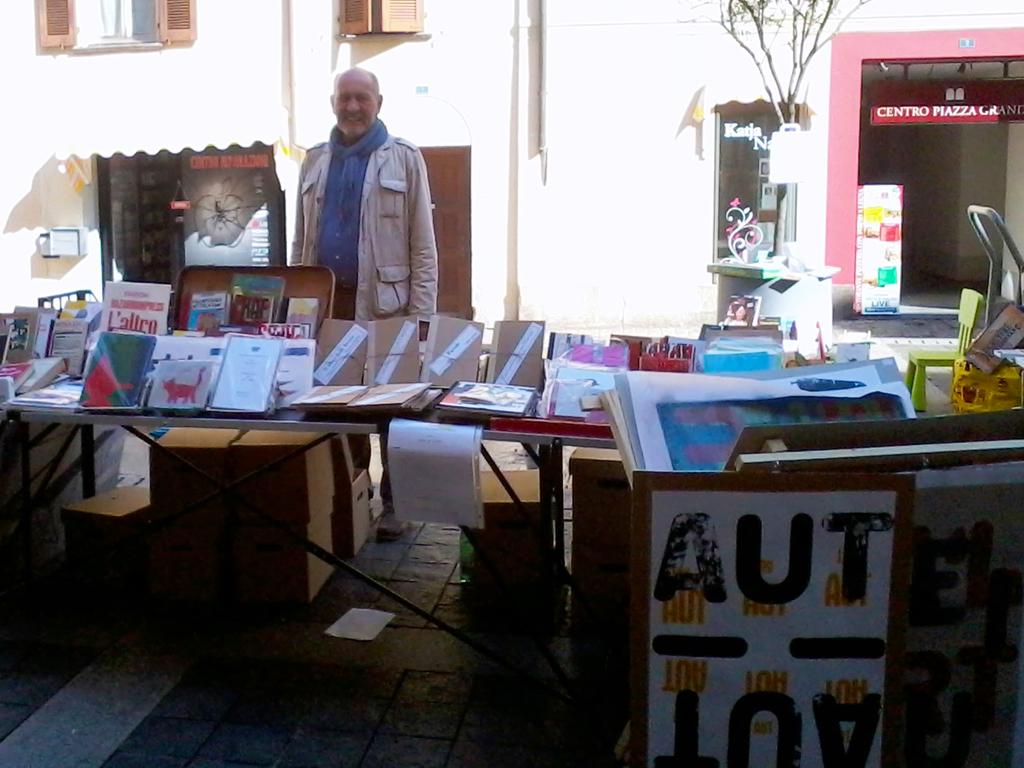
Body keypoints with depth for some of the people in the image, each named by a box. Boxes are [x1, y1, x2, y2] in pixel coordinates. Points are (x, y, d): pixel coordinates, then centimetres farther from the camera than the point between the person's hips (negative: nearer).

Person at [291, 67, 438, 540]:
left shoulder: (404, 159, 2)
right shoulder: (315, 161, 14)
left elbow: (422, 244, -2)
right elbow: (300, 240, 17)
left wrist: (420, 312, -8)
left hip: (384, 303, -4)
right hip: (324, 301, 4)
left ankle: (394, 502, 11)